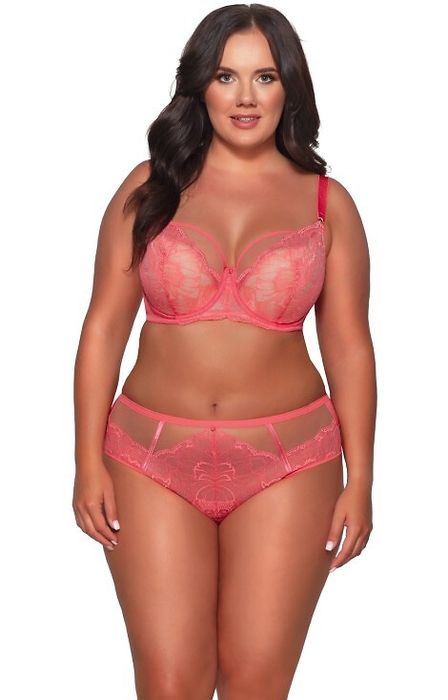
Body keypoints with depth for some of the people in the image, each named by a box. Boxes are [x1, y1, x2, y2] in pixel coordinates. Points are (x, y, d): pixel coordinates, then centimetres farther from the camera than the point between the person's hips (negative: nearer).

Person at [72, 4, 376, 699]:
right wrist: (89, 460, -3)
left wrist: (360, 480, 1)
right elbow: (103, 327, 2)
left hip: (287, 465, 0)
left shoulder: (327, 202, 3)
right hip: (153, 458, 0)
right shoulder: (149, 188, 3)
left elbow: (349, 348, 4)